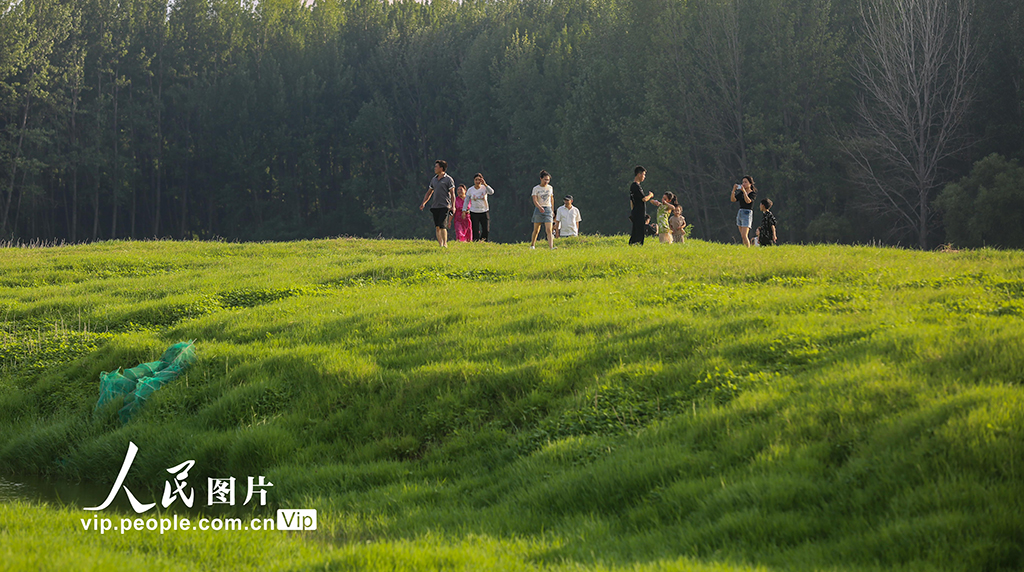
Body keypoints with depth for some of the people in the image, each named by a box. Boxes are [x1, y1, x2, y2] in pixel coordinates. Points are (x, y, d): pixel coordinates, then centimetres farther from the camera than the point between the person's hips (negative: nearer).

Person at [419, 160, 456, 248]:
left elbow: (452, 194, -5)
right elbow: (429, 192, 23)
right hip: (435, 206, 6)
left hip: (445, 206, -6)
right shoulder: (434, 179, 16)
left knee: (442, 226, -16)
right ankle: (440, 244, 9)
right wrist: (423, 203, 12)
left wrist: (453, 206, -13)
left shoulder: (448, 179, -3)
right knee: (437, 227, 4)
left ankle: (445, 244, -9)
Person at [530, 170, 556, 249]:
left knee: (549, 230, -12)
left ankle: (551, 247, -23)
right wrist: (540, 207, -32)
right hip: (538, 210, -1)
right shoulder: (536, 189, -3)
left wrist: (552, 210, 24)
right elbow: (535, 200, -13)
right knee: (536, 230, 7)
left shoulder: (550, 188, 7)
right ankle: (532, 245, 28)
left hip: (548, 210, 1)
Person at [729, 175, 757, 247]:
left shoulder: (753, 193, -4)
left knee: (744, 235, -17)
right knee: (742, 236, 6)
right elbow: (733, 199, 3)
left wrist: (744, 191, -27)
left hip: (747, 214, -7)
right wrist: (733, 190, -9)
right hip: (740, 213, 7)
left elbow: (748, 201, -21)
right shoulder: (741, 193, 13)